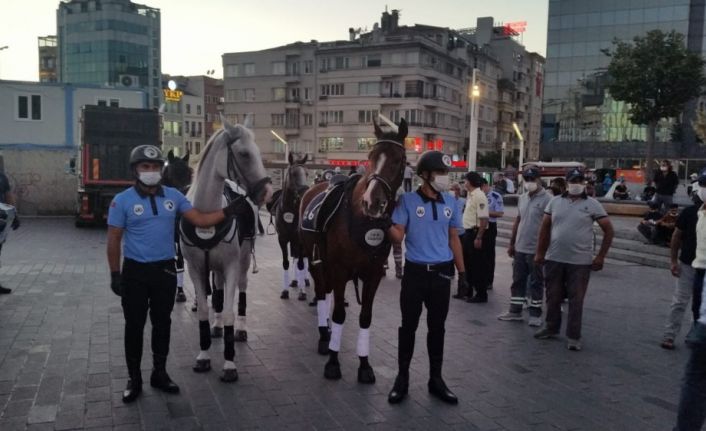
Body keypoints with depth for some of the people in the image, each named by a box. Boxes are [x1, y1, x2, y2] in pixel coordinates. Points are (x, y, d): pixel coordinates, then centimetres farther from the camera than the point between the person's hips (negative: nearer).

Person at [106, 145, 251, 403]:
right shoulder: (122, 200, -8)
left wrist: (228, 211, -12)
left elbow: (200, 220, 0)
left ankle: (160, 373, 29)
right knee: (134, 326, 7)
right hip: (135, 271, -3)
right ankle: (134, 379, 22)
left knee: (162, 323, 13)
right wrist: (115, 274, -9)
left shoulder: (173, 196, 1)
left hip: (165, 270, 3)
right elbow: (114, 240, -6)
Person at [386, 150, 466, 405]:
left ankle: (436, 379, 25)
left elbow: (453, 239, 11)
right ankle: (402, 378, 22)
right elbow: (397, 237, -11)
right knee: (408, 326, 8)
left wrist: (462, 272, 10)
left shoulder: (450, 202, 4)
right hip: (415, 272, -3)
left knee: (437, 328, 12)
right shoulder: (408, 200, -8)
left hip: (442, 273, 3)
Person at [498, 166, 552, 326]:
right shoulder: (522, 198, 11)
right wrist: (512, 243, 16)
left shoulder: (546, 199, -12)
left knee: (536, 283, 5)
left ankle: (535, 314, 15)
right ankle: (515, 311, 22)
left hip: (536, 250, -7)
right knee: (518, 281, 12)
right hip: (520, 248, 7)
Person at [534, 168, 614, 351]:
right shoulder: (555, 201, 6)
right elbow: (545, 228, 10)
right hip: (554, 259, 3)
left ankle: (574, 336, 12)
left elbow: (608, 230, 0)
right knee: (553, 297, 13)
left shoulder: (592, 204, -2)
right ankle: (551, 328, 30)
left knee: (576, 300, 3)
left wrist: (600, 256, -5)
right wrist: (540, 252, 6)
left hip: (580, 262, -3)